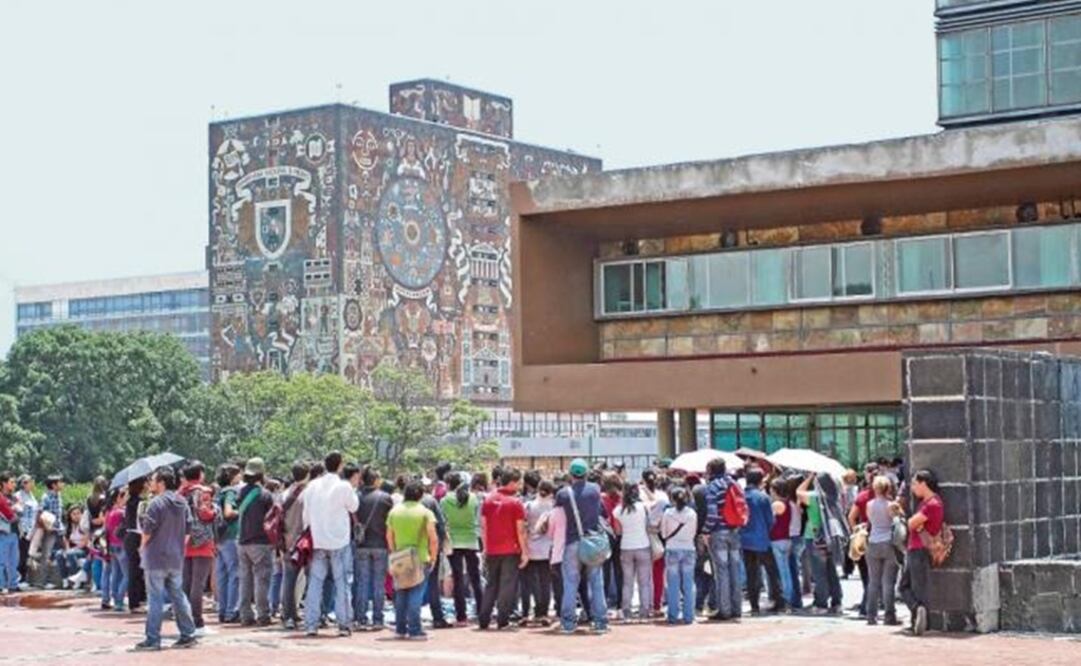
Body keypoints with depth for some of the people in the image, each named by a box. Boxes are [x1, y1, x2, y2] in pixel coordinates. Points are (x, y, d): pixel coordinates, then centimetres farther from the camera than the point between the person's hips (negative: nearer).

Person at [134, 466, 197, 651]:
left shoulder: (157, 503, -14)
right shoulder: (182, 503, 8)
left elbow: (147, 530, -14)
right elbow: (188, 528, 11)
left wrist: (143, 546, 3)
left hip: (156, 558, -7)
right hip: (176, 558, 7)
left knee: (155, 598, -3)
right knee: (177, 595, 13)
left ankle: (153, 639, -1)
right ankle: (188, 634, 12)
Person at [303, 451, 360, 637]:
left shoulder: (313, 486, 1)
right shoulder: (344, 487, -11)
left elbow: (306, 513, 6)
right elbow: (353, 507, 4)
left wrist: (308, 532, 18)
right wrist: (353, 487, 14)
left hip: (317, 542, 3)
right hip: (339, 542, -3)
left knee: (315, 583, 7)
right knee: (341, 583, 4)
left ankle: (311, 624, 4)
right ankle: (343, 625, 2)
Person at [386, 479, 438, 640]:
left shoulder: (394, 511, 5)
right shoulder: (424, 512, -8)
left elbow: (389, 536, 9)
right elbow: (433, 538, -13)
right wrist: (433, 556, -1)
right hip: (420, 559, -4)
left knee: (401, 595, 13)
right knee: (416, 595, -3)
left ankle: (400, 629, 17)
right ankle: (414, 630, -5)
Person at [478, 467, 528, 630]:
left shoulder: (488, 500, 3)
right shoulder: (515, 502, -10)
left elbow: (483, 525, 7)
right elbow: (520, 529, -10)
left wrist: (485, 547, 15)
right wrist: (524, 551, -5)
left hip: (492, 550, 5)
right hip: (511, 550, -4)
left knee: (491, 584, 14)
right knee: (508, 585, 2)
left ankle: (483, 620, 12)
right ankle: (502, 620, 0)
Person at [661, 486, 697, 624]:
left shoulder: (668, 513, -7)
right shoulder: (692, 513, -4)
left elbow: (663, 533, 2)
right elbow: (694, 533, 5)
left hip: (672, 550, -1)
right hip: (689, 550, 1)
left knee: (673, 585, 4)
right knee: (688, 585, 6)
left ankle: (673, 616, 4)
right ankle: (688, 616, 5)